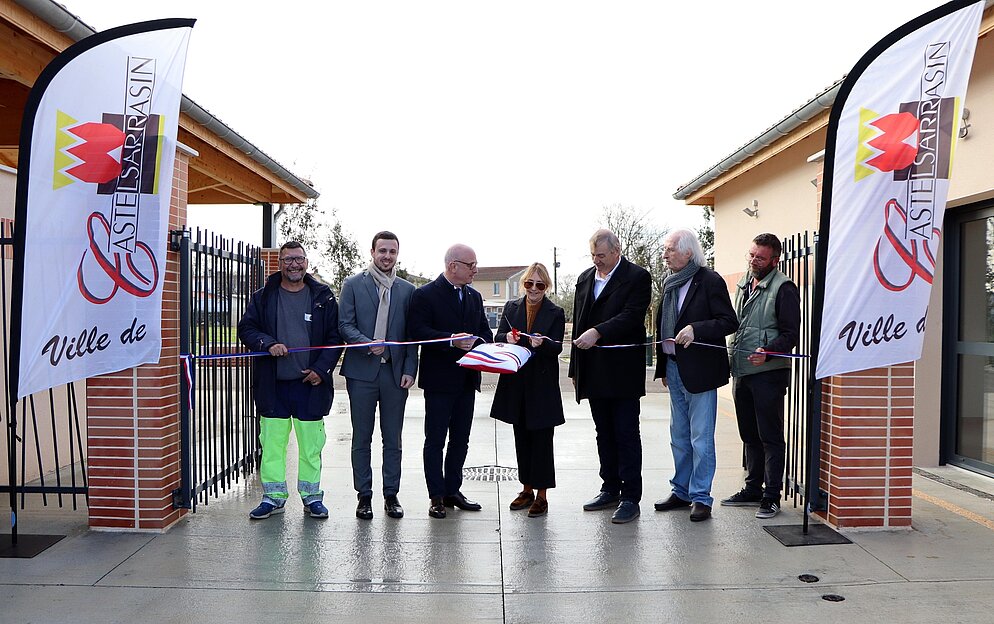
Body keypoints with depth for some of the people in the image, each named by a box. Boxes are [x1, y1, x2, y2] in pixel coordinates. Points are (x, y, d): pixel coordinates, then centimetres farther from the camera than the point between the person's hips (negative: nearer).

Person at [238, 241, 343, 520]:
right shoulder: (263, 297, 7)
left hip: (310, 383, -1)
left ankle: (311, 495, 19)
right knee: (272, 441, 5)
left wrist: (321, 368, -8)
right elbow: (246, 328, 4)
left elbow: (335, 337, 3)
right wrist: (268, 344, -15)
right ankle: (273, 496, 19)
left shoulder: (323, 297, 5)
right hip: (273, 383, 1)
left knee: (311, 443, 6)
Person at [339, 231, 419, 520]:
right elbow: (345, 325, -3)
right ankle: (364, 496, 16)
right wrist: (368, 344, -20)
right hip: (362, 371, -2)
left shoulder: (407, 289, 10)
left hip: (395, 372, 2)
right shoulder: (353, 284, 4)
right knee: (361, 439, 6)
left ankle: (391, 495, 18)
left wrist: (409, 369, -1)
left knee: (393, 439, 8)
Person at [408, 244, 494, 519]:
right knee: (435, 440, 2)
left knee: (461, 440, 13)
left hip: (467, 379, 7)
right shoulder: (425, 294, -7)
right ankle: (437, 497, 10)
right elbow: (417, 331, -17)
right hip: (439, 379, -7)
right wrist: (451, 341, -25)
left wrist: (476, 342, -8)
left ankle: (452, 490, 24)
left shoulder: (474, 297, 14)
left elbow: (485, 332, 15)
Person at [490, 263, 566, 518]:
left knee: (541, 438, 0)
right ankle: (527, 489, 23)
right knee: (522, 437, 12)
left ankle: (541, 495, 8)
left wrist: (542, 343, -27)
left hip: (542, 385, -3)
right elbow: (498, 338, 6)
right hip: (516, 383, 4)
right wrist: (507, 338, -16)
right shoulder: (511, 307, 9)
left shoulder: (555, 313, 0)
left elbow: (557, 348, -7)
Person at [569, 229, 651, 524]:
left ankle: (630, 498, 4)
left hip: (623, 371, -6)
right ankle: (610, 490, 24)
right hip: (594, 372, 7)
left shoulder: (637, 277, -5)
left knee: (626, 434, -3)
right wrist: (575, 370, 14)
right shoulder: (585, 278, 15)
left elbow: (632, 316, -17)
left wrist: (598, 332, -29)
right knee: (604, 433, 14)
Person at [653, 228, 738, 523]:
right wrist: (663, 366, 15)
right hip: (674, 369, 8)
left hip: (700, 371, -8)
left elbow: (729, 321, -13)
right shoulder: (670, 283, 13)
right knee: (679, 437, 16)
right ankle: (681, 491, 27)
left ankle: (701, 497, 9)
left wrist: (696, 329, -25)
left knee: (700, 439, -1)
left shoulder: (710, 281, -10)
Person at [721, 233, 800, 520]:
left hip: (768, 373, -8)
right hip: (742, 372, 8)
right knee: (749, 435, 16)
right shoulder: (744, 283, 15)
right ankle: (753, 489, 27)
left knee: (770, 436, 0)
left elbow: (791, 334, -13)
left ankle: (772, 496, 8)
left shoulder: (783, 287, -9)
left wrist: (768, 353, -28)